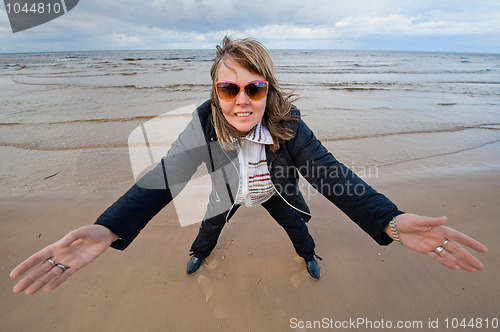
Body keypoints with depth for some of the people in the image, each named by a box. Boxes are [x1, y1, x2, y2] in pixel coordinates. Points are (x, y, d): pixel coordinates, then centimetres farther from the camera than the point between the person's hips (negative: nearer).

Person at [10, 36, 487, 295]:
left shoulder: (287, 124, -32)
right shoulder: (204, 123, -31)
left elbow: (328, 171, -37)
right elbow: (165, 176, -36)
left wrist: (390, 222, -51)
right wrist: (107, 230, -50)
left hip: (275, 192, 0)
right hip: (230, 193, 1)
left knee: (296, 226, 23)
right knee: (210, 225, 26)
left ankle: (308, 255, 62)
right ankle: (200, 253, 65)